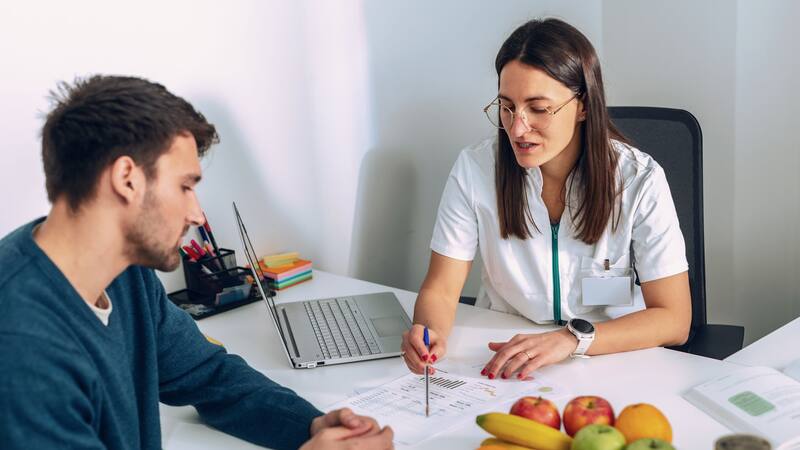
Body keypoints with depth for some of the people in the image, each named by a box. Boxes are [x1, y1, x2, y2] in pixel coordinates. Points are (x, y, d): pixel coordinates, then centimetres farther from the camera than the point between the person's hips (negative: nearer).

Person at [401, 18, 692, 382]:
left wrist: (573, 338, -27)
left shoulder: (639, 181, -11)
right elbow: (440, 289, -4)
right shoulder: (475, 169, -7)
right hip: (499, 368, 3)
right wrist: (432, 332, -28)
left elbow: (674, 319, -12)